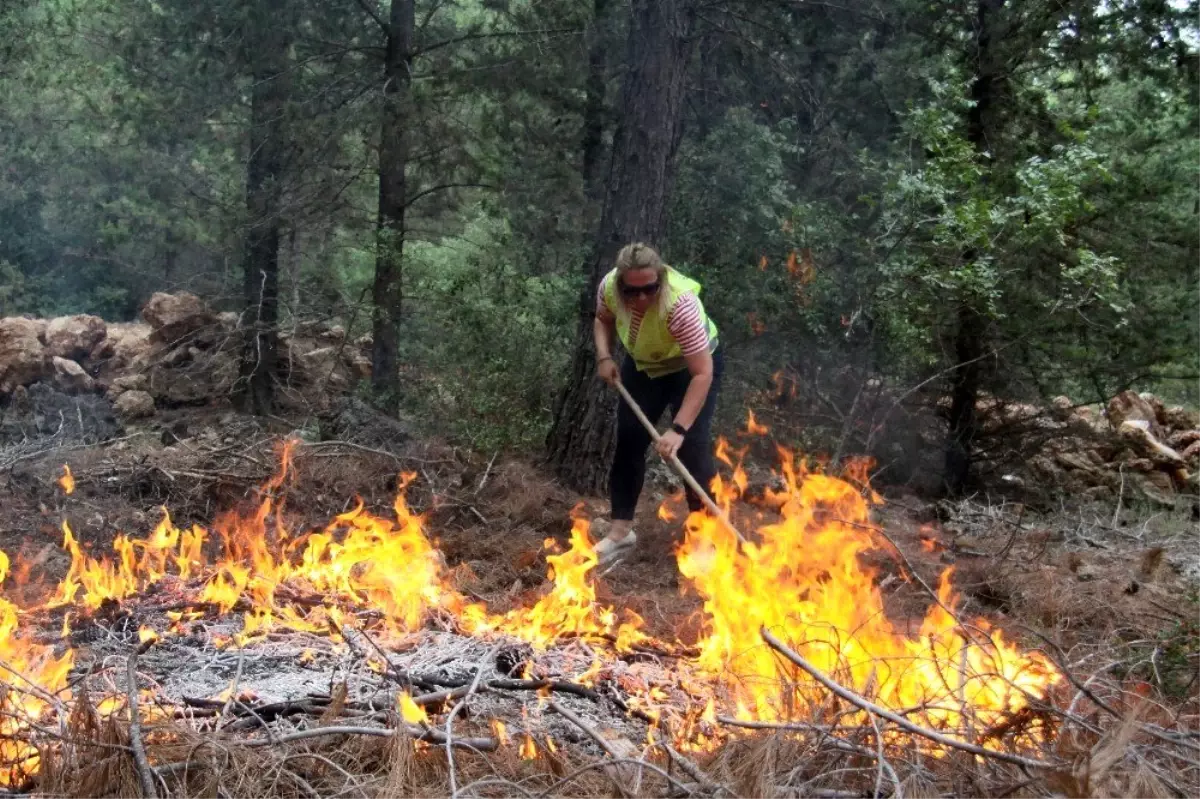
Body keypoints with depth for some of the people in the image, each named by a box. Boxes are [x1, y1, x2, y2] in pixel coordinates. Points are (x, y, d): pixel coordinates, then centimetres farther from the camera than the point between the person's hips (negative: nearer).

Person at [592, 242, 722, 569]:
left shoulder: (680, 303, -42)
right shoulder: (609, 287, -26)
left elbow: (703, 373, -41)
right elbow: (603, 319, 0)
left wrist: (678, 429, -44)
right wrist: (604, 356, -17)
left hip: (692, 366, -5)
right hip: (643, 365, 5)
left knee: (692, 446, -15)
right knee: (629, 440, 0)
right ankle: (621, 531, 8)